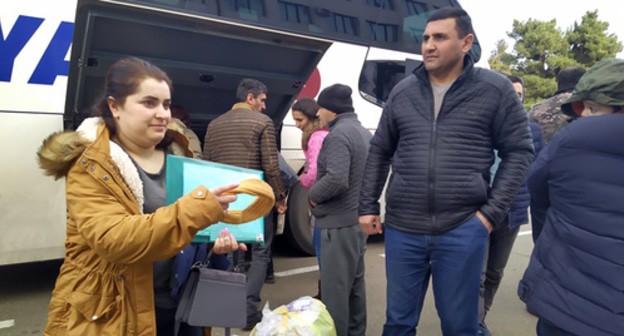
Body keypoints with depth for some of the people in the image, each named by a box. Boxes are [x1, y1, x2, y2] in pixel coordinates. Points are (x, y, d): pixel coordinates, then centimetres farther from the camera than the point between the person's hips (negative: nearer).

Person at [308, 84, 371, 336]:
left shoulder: (338, 135, -17)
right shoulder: (363, 132, 14)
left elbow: (337, 180, -28)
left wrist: (313, 195, -12)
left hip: (339, 223, -10)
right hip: (358, 218, 10)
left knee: (334, 287, -3)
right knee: (354, 283, 18)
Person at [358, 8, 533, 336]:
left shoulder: (495, 89, -1)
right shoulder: (402, 92, 7)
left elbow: (519, 151, 1)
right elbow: (379, 152, 13)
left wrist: (492, 212, -6)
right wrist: (368, 206, 9)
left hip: (463, 229, -2)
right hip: (401, 229, 3)